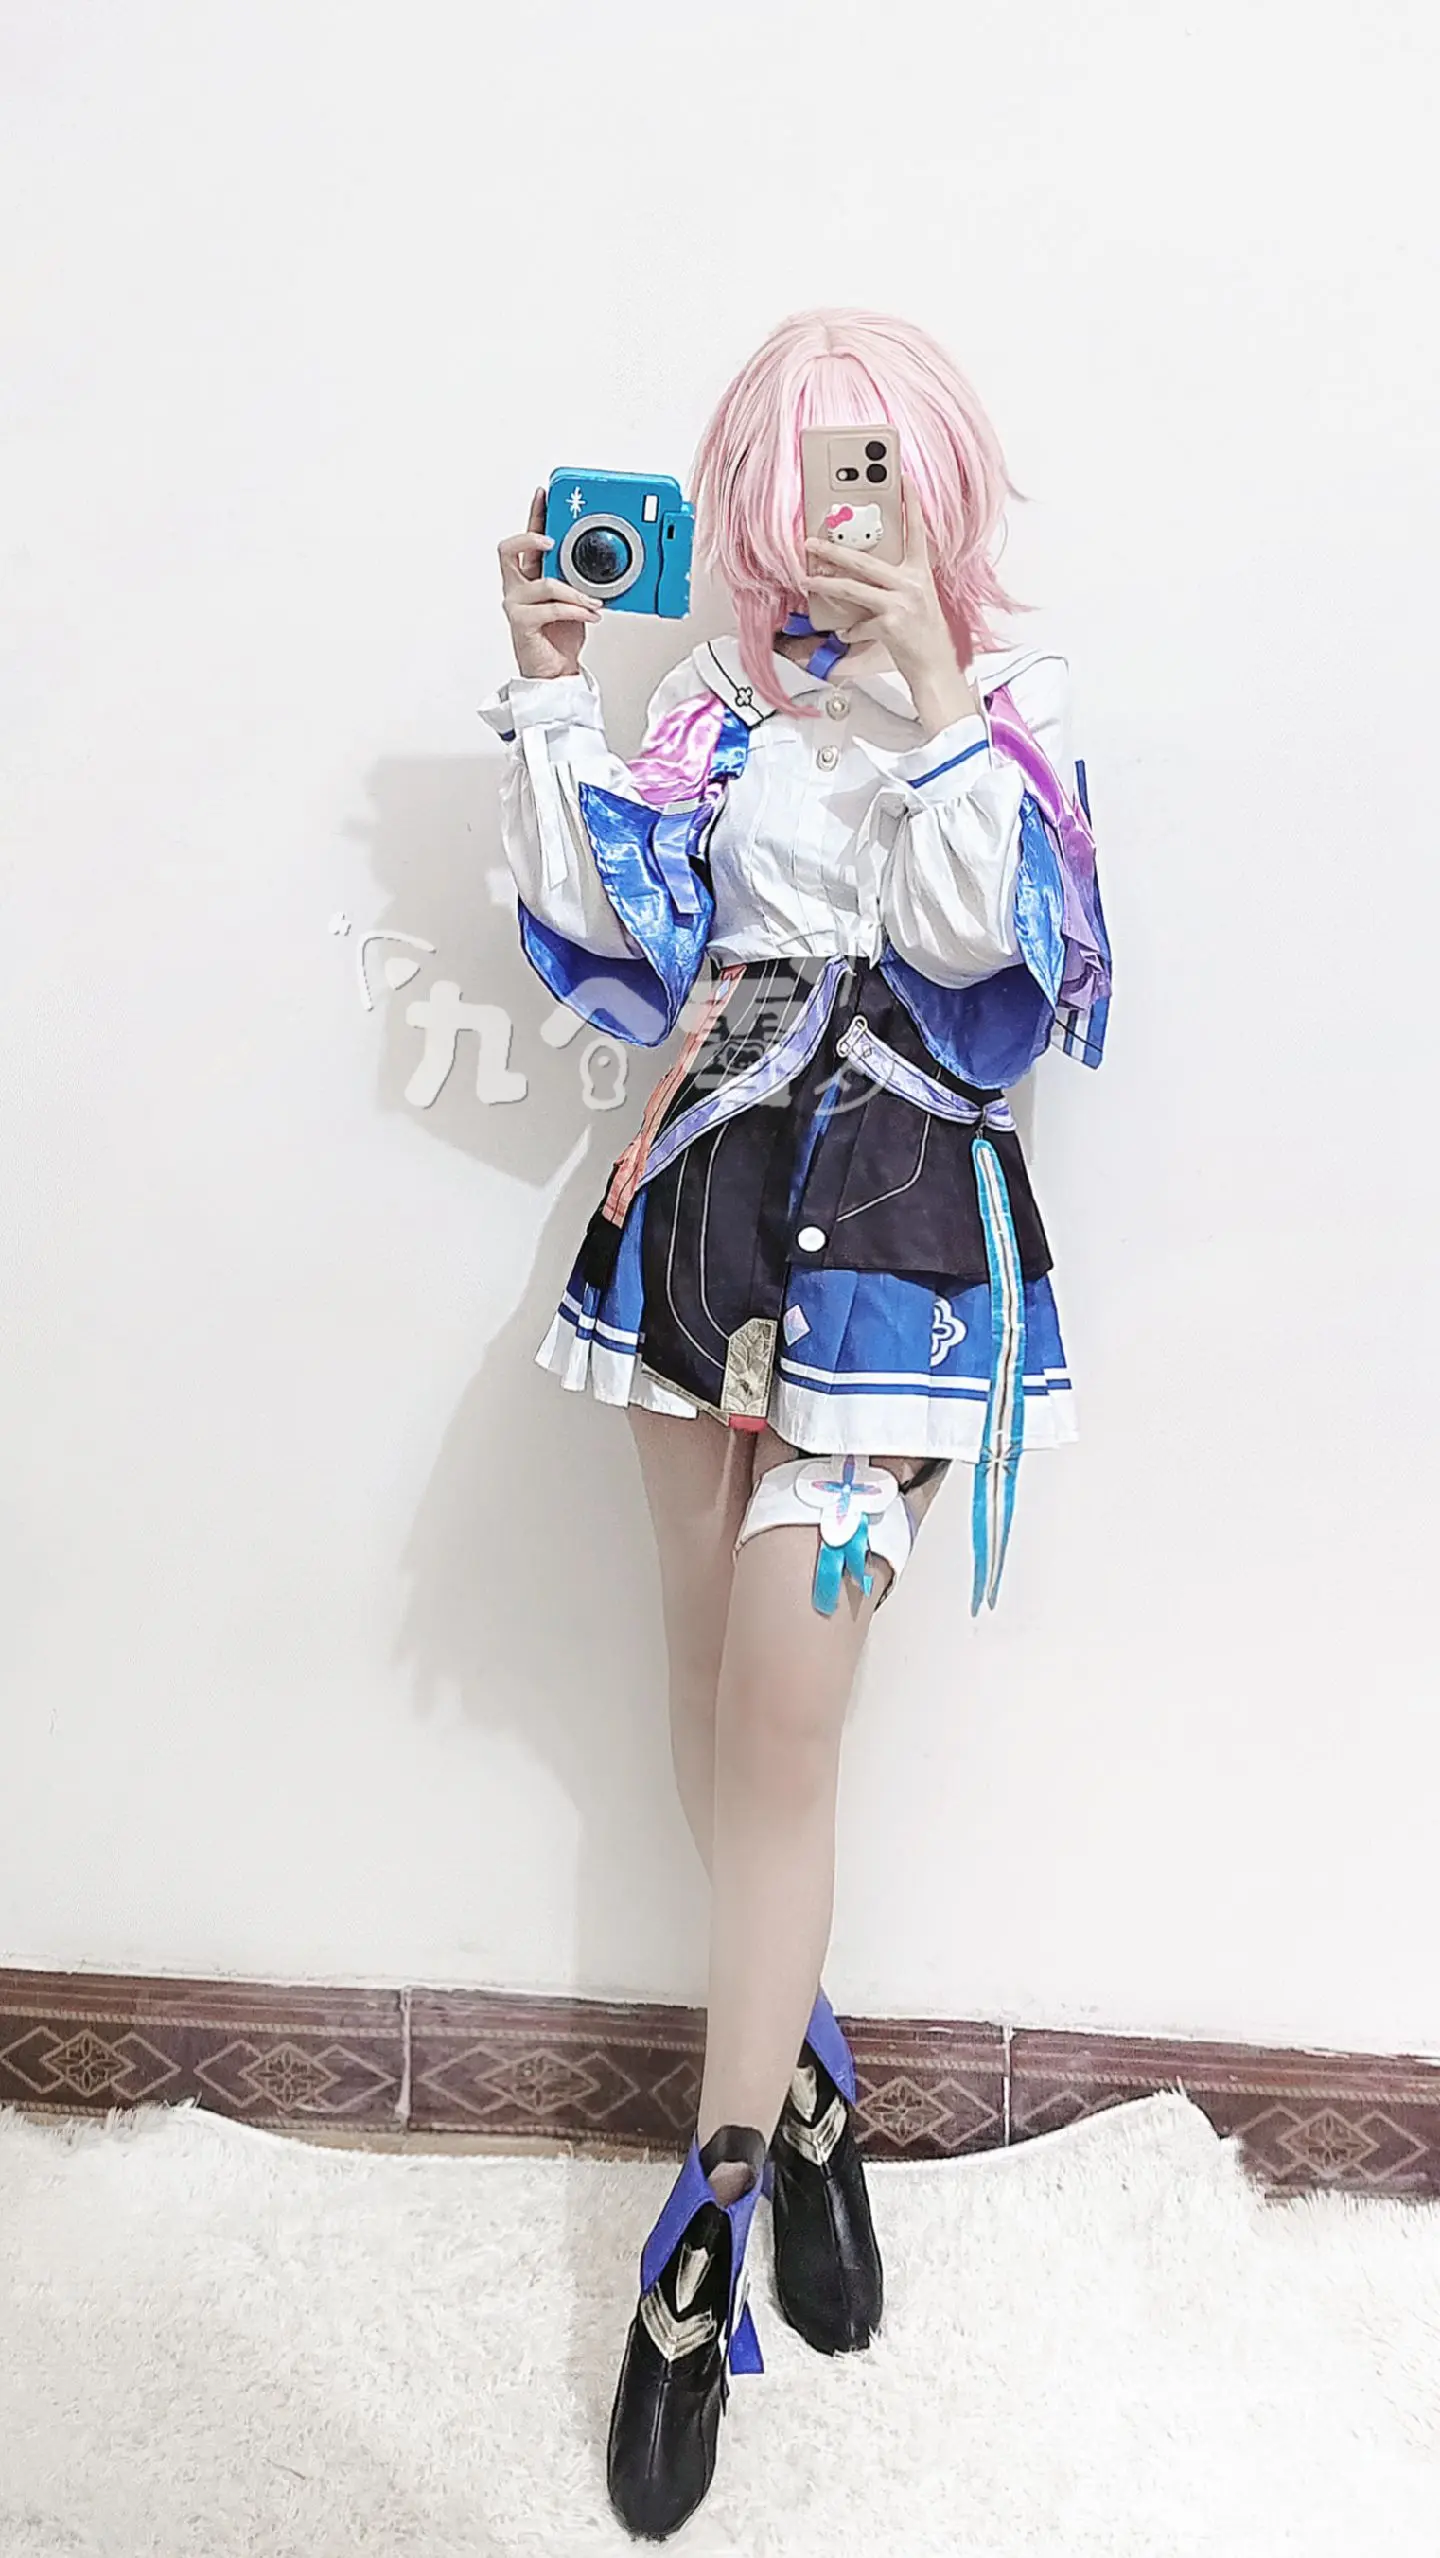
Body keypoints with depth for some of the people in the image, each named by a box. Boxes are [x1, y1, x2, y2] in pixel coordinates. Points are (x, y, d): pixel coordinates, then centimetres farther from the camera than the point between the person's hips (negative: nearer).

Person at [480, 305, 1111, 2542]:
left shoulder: (1018, 698, 3)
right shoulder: (726, 698, 13)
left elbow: (970, 939, -11)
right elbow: (606, 924, 7)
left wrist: (937, 693, -16)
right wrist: (550, 691, 4)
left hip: (892, 1225, -4)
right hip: (704, 1195, 5)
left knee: (781, 1712, -7)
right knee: (717, 1695, 9)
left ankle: (705, 2241, 8)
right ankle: (808, 2085, 32)